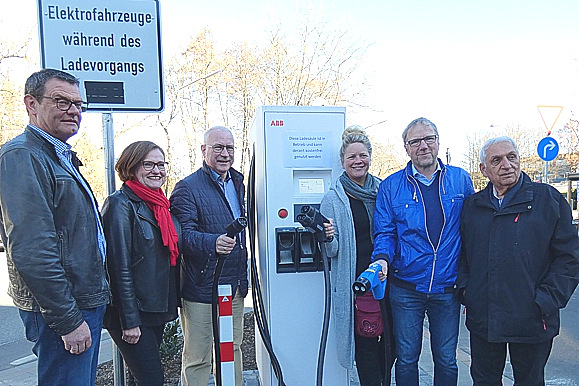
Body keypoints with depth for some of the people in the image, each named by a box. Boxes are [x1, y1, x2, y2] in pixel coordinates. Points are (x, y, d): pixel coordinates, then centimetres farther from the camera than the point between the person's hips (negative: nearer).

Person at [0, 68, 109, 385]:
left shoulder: (61, 157, 16)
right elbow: (31, 250, -24)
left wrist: (96, 298, 18)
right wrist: (68, 320, -21)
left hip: (86, 302, 10)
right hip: (62, 312, -10)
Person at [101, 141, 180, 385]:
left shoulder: (160, 204, 11)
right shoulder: (121, 204, -13)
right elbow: (119, 267, -18)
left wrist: (171, 306, 14)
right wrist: (130, 321, -19)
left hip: (158, 309, 8)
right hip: (132, 312, -7)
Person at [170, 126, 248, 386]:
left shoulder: (237, 182, 13)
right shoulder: (187, 187, -10)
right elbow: (184, 234, -20)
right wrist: (214, 242, -39)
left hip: (235, 285, 7)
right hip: (201, 288, -7)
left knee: (232, 349, 20)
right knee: (197, 359, 4)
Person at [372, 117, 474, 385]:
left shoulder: (460, 180, 3)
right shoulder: (391, 186, -1)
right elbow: (384, 233, 0)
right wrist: (382, 258, -20)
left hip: (447, 288, 1)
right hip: (406, 289, -1)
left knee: (446, 360, 15)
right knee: (406, 359, 12)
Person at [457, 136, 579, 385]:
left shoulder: (549, 199, -3)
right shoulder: (472, 205, 7)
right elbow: (463, 252, 15)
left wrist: (546, 301, -12)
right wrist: (464, 287, 1)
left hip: (531, 322, -2)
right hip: (481, 320, 3)